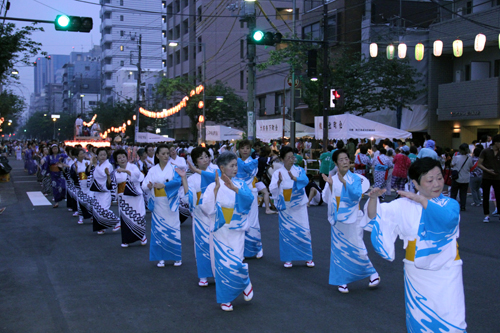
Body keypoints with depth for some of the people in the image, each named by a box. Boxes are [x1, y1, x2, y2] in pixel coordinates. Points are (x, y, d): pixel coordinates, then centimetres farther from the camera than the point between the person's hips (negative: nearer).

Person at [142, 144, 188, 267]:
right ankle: (161, 257, 11)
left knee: (173, 229, -1)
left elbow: (178, 180, -15)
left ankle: (177, 257, 10)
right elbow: (144, 185, 1)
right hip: (158, 204, 2)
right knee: (159, 229, 2)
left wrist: (163, 185, -25)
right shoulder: (153, 170, 7)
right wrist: (149, 186, -22)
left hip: (171, 203, -1)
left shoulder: (174, 168, 3)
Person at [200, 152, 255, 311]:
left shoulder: (240, 184, 1)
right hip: (219, 231, 0)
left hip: (236, 231, 0)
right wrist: (216, 188, -22)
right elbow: (207, 209, -14)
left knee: (235, 263, -11)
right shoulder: (213, 186, -4)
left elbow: (250, 200, -16)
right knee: (222, 265, 4)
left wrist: (234, 187, -28)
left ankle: (245, 283, 22)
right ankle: (225, 298, 23)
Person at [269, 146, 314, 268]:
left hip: (299, 205, 0)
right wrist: (279, 181, -30)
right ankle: (288, 258, 14)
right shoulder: (278, 173, -1)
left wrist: (294, 178, -39)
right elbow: (272, 190, -10)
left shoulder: (299, 170, 1)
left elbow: (305, 180, -20)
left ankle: (308, 257, 13)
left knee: (304, 231, 0)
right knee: (286, 232, 2)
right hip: (285, 207, 0)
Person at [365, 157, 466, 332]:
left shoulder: (450, 204, -5)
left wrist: (420, 200, -27)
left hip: (446, 273, -1)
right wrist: (373, 198, -25)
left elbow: (449, 218, -28)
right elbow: (375, 216, -6)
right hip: (416, 273, 2)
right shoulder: (405, 205, -3)